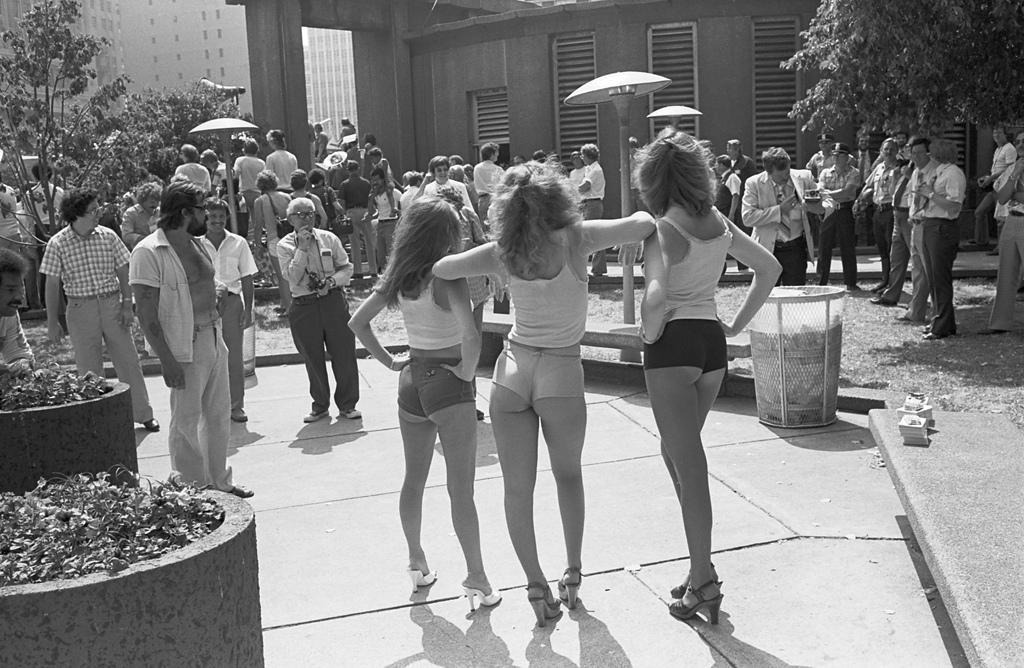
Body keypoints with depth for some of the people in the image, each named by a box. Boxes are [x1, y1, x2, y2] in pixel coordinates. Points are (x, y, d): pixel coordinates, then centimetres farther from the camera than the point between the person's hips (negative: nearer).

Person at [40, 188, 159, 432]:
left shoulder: (108, 236, 0)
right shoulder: (57, 244, -6)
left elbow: (123, 272, 6)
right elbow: (52, 285, -2)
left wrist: (127, 304, -2)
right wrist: (53, 322, -3)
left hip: (112, 304, 2)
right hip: (81, 309, -2)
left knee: (128, 361, 5)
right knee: (89, 368, 6)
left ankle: (143, 414, 15)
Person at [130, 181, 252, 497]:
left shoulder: (198, 244, 9)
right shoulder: (148, 252, -15)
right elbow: (146, 312, -17)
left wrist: (220, 334, 17)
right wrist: (166, 359, -21)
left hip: (214, 339, 8)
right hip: (184, 349, -8)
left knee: (220, 415, 15)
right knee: (187, 422, 2)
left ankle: (219, 482, 28)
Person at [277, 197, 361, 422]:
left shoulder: (329, 239, 5)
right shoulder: (284, 246, 1)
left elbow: (347, 268, 7)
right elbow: (292, 277, -12)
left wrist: (331, 281, -11)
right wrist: (302, 248, -16)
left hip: (333, 301, 1)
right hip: (303, 307, -1)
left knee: (344, 354, 1)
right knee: (313, 359, 8)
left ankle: (347, 405, 15)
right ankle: (320, 406, 23)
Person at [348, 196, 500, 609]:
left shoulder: (399, 277, 1)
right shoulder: (447, 278, -18)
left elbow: (357, 321, 7)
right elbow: (471, 335, -31)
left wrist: (388, 361, 10)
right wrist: (468, 372, -15)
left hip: (411, 379, 6)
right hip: (448, 382, -6)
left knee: (414, 479, 19)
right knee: (461, 488, -1)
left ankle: (417, 563, 32)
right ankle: (476, 577, 4)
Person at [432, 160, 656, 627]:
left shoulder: (503, 255, -4)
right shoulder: (576, 239, -11)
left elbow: (440, 269, 1)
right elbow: (644, 223, -15)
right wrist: (633, 235, 7)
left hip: (513, 368, 1)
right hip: (562, 371, -1)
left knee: (518, 487, 9)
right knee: (568, 474, 22)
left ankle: (537, 586, 11)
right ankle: (573, 570, 24)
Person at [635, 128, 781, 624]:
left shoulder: (663, 229, -14)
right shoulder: (719, 222, 8)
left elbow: (656, 296, -30)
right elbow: (769, 268, 16)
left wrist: (650, 332, -11)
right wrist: (737, 324, 15)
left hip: (673, 346, -7)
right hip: (712, 342, 7)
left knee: (689, 465, -2)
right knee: (678, 452, 20)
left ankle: (704, 581, 5)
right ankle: (700, 569, 24)